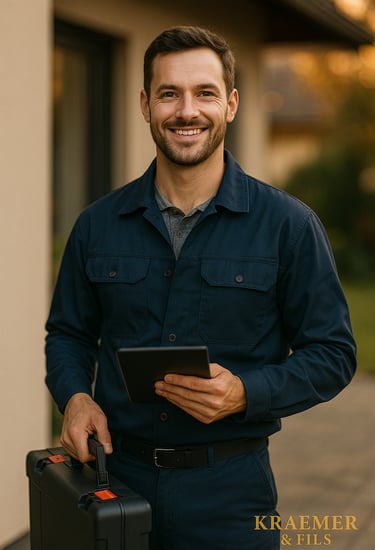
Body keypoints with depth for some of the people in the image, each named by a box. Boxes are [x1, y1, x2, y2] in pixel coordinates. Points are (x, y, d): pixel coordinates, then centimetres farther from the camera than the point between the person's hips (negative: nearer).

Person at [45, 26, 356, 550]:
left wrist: (245, 393, -20)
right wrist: (74, 395, -7)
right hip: (119, 476, 3)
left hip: (228, 487, -2)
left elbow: (332, 353, -5)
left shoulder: (288, 224, -7)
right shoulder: (99, 224, 2)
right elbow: (69, 333, 12)